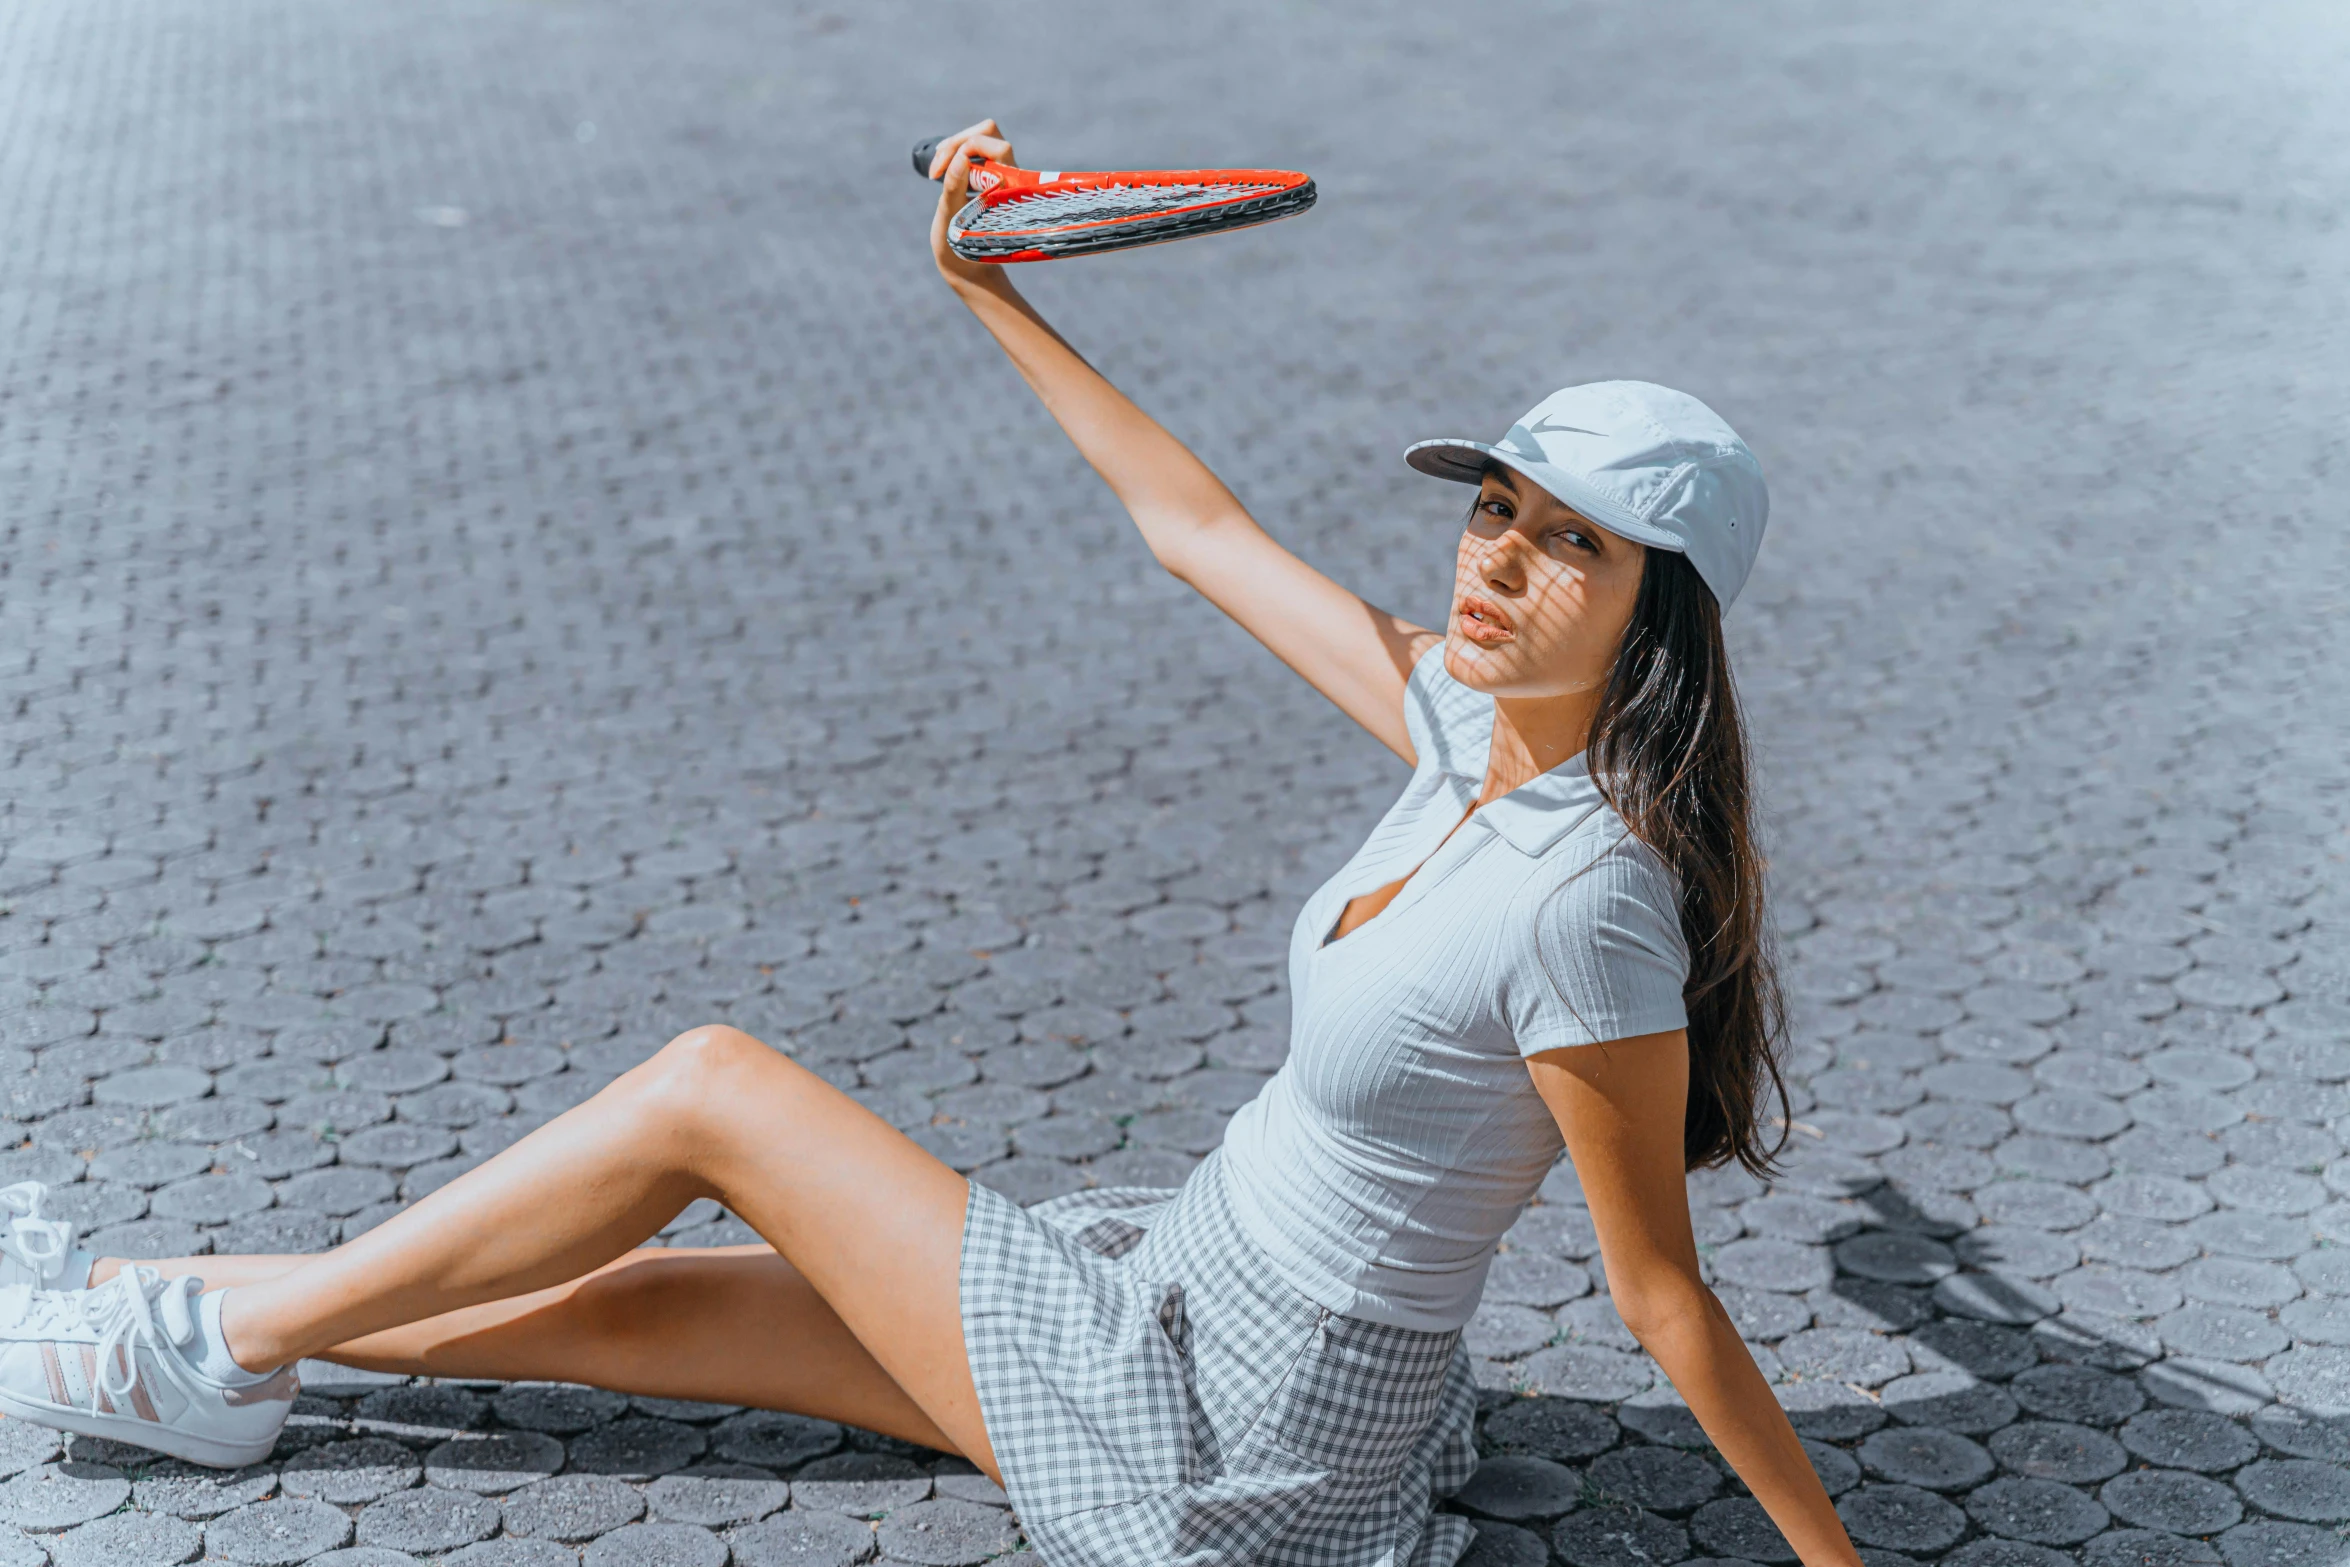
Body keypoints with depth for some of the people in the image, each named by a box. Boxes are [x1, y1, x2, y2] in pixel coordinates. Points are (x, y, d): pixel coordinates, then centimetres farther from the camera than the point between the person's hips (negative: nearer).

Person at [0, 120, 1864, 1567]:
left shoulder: (1584, 905, -28)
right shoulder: (1479, 718, -4)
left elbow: (1667, 1293, -19)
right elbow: (1202, 529, 6)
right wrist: (995, 291, 11)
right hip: (1184, 1293, 7)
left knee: (711, 1086, -3)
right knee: (643, 1297, 12)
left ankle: (221, 1340, 14)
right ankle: (225, 1340, 29)